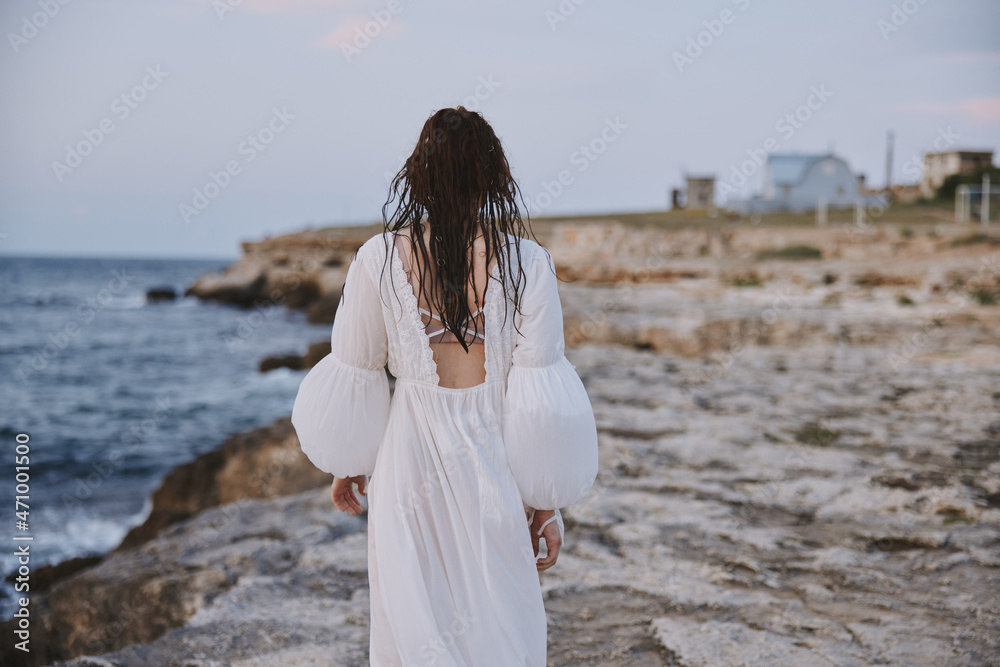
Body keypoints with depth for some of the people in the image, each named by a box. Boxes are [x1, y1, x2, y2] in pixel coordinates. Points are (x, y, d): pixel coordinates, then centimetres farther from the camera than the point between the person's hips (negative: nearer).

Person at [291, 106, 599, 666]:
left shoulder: (380, 258, -6)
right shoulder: (526, 263, -8)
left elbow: (352, 381, 1)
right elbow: (542, 403, -9)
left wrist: (347, 466, 17)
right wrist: (547, 506, 0)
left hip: (412, 463, 1)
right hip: (496, 466, 0)